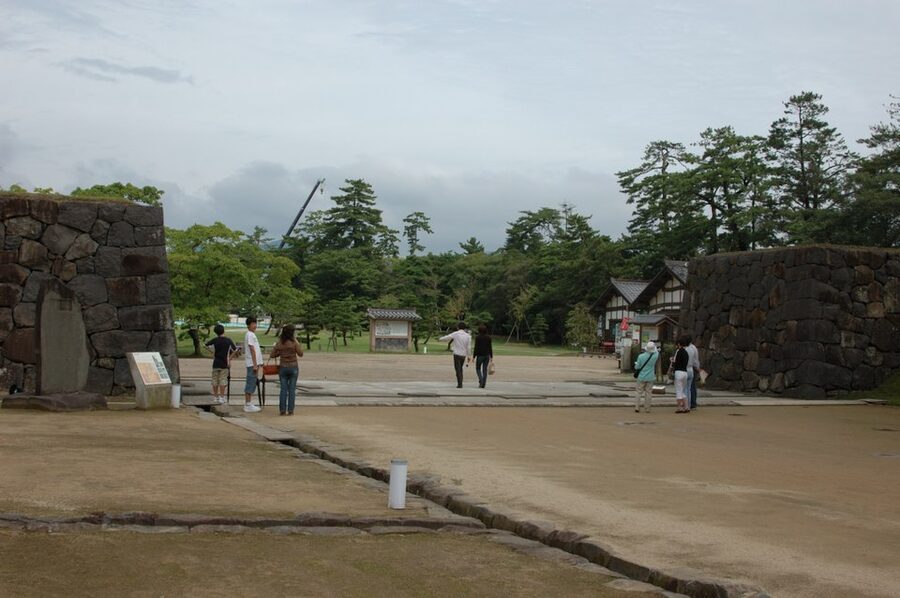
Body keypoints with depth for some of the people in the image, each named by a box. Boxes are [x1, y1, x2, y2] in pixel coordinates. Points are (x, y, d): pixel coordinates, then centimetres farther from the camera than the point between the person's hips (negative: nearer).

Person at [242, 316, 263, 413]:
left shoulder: (252, 334, 18)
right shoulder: (250, 335, -13)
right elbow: (252, 350, -18)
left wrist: (258, 364, 21)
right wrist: (255, 365, -20)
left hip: (254, 363, 10)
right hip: (252, 363, -10)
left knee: (252, 383, 12)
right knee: (251, 384, -7)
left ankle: (248, 404, 16)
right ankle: (248, 405, -5)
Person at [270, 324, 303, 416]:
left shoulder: (279, 343, -3)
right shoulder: (294, 343, -12)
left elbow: (272, 355, 1)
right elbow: (300, 354, -4)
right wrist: (298, 344, 5)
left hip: (283, 368, 2)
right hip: (293, 367, -2)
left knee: (283, 389, 7)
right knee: (292, 389, 3)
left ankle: (282, 410, 4)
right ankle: (290, 410, 3)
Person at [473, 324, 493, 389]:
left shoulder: (477, 337, -9)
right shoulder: (488, 337, 1)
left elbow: (476, 347, -10)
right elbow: (490, 348, 2)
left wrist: (474, 356, -4)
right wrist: (491, 357, 9)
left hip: (480, 355, -3)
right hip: (487, 355, 3)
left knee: (478, 368, 12)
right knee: (485, 369, 9)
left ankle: (480, 381, -9)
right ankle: (483, 384, 5)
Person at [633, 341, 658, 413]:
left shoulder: (641, 356, -13)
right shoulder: (654, 356, -10)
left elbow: (637, 367, -6)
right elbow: (657, 353, 15)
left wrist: (636, 364, 16)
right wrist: (655, 346, 29)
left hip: (641, 377, 0)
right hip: (650, 378, 0)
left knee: (639, 393, 7)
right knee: (648, 393, 7)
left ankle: (637, 408, 1)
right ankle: (647, 409, 7)